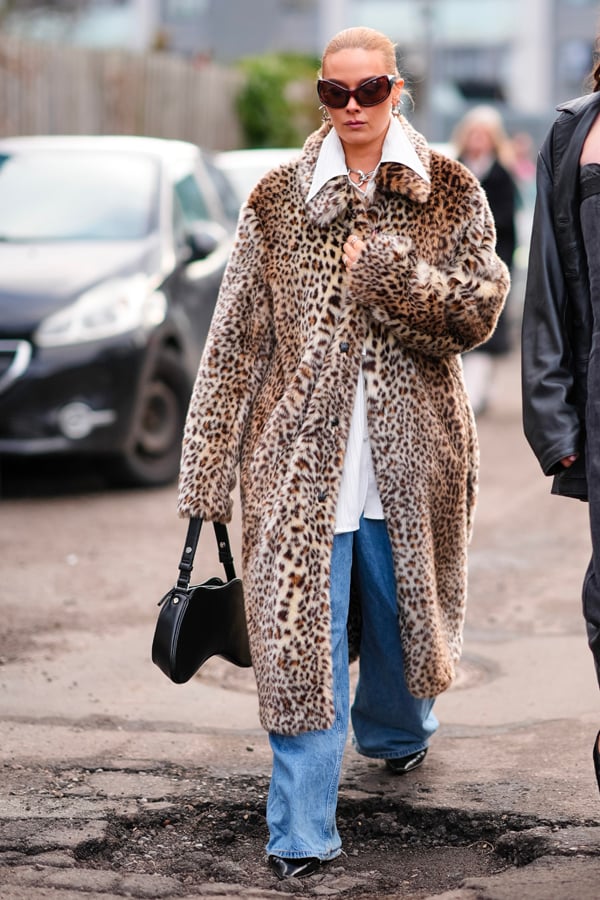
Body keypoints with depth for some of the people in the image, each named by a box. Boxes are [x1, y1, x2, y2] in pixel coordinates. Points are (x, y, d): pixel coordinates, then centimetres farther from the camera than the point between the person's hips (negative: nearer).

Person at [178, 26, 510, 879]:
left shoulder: (450, 193, 3)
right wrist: (207, 467, -1)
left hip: (410, 454, 1)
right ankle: (302, 833, 1)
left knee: (403, 607, 17)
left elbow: (481, 308, -5)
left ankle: (397, 734, 49)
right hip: (303, 456, -1)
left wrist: (393, 272, -18)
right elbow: (234, 339, 1)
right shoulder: (276, 202, 2)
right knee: (304, 632, -5)